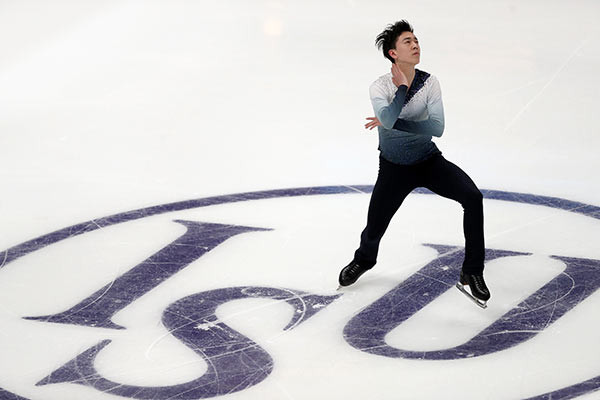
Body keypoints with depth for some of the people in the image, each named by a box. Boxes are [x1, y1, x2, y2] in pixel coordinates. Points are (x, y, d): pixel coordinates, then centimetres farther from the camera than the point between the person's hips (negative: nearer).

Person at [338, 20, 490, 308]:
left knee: (473, 197, -24)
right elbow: (388, 119, -38)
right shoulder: (380, 87, -17)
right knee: (373, 231, 4)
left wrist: (394, 123, -27)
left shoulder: (429, 83, -12)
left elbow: (437, 128, -23)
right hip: (394, 168, -1)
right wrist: (403, 87, -26)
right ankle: (364, 259, 46)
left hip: (429, 162, 1)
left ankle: (471, 275, -14)